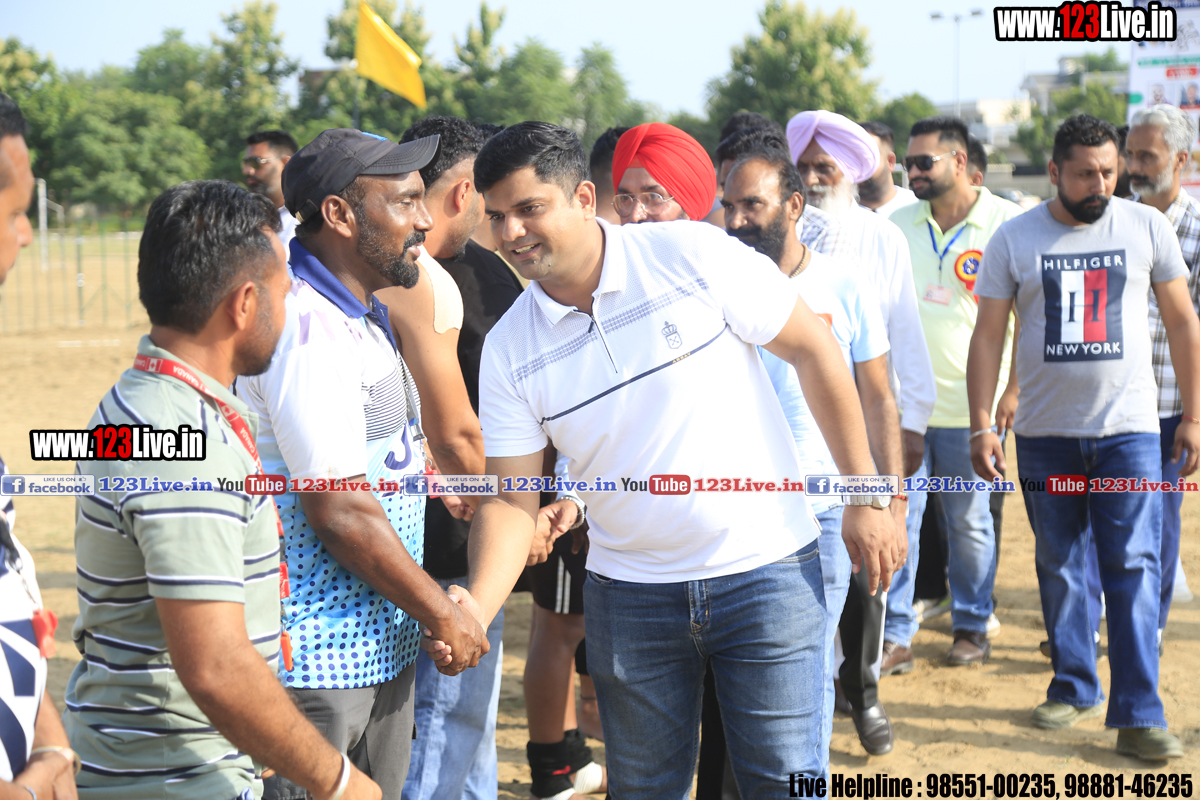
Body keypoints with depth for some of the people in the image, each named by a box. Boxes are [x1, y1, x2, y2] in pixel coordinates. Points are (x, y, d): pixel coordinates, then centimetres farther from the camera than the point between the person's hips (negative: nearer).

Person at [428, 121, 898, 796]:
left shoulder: (693, 254, -12)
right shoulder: (509, 350, -3)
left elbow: (813, 349, -5)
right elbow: (512, 501, -2)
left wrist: (867, 496, -6)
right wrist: (474, 613, -20)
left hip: (765, 570, -3)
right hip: (629, 594, 3)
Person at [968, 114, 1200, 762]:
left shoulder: (1147, 227, 1)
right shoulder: (1014, 239, 0)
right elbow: (988, 336, 2)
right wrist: (981, 427, -4)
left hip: (1129, 428, -1)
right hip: (1045, 433, 1)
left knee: (1133, 568, -6)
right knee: (1058, 567, 9)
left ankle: (1138, 713, -4)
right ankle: (1074, 688, 25)